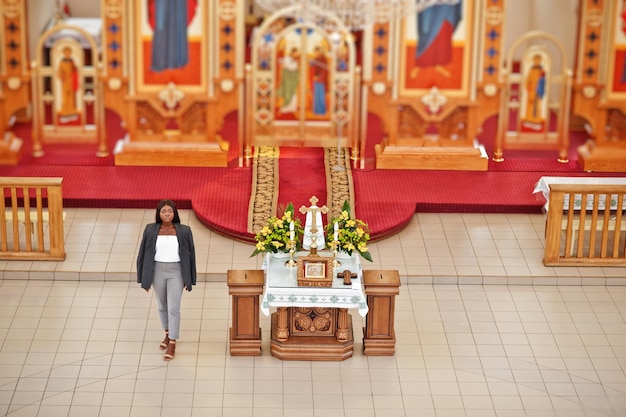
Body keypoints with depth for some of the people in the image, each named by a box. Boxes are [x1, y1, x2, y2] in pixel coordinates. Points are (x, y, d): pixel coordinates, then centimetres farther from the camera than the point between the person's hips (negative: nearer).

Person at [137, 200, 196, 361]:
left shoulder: (184, 231, -5)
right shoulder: (151, 230, -3)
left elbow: (190, 254, 1)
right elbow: (144, 253, 2)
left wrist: (189, 279, 0)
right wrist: (144, 278, 2)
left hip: (176, 272, -2)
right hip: (158, 272, 2)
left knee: (174, 308, -6)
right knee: (162, 306, 16)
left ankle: (172, 344, 3)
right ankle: (168, 334, 39)